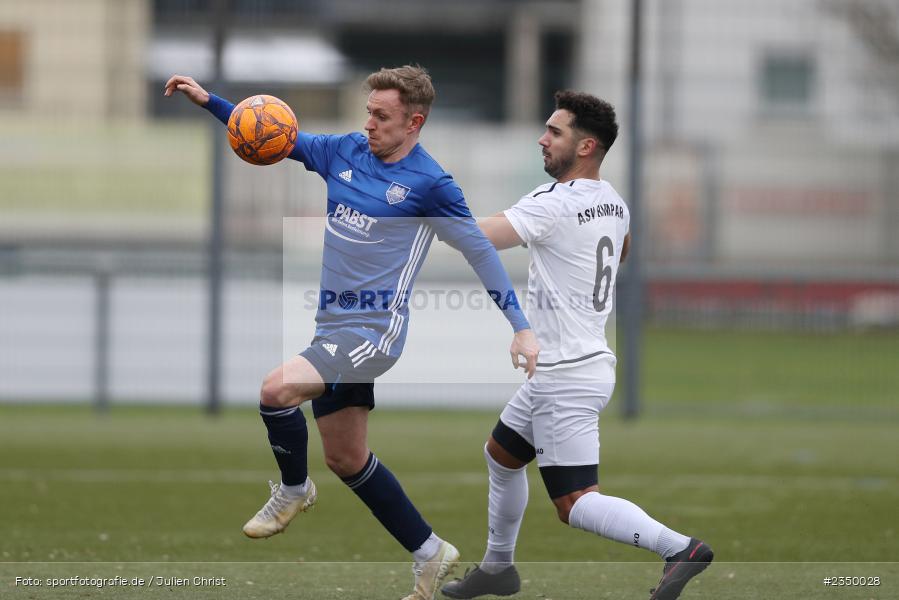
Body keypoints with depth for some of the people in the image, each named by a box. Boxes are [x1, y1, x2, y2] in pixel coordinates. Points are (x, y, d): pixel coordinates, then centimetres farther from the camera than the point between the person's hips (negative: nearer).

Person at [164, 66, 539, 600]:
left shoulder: (430, 184, -11)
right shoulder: (345, 152, 6)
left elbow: (480, 250, -6)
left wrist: (521, 327, -9)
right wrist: (209, 101, 7)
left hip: (375, 331, -8)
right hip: (334, 328, 8)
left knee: (278, 388, -27)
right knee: (347, 459, 13)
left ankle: (294, 490, 1)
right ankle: (430, 554, 26)